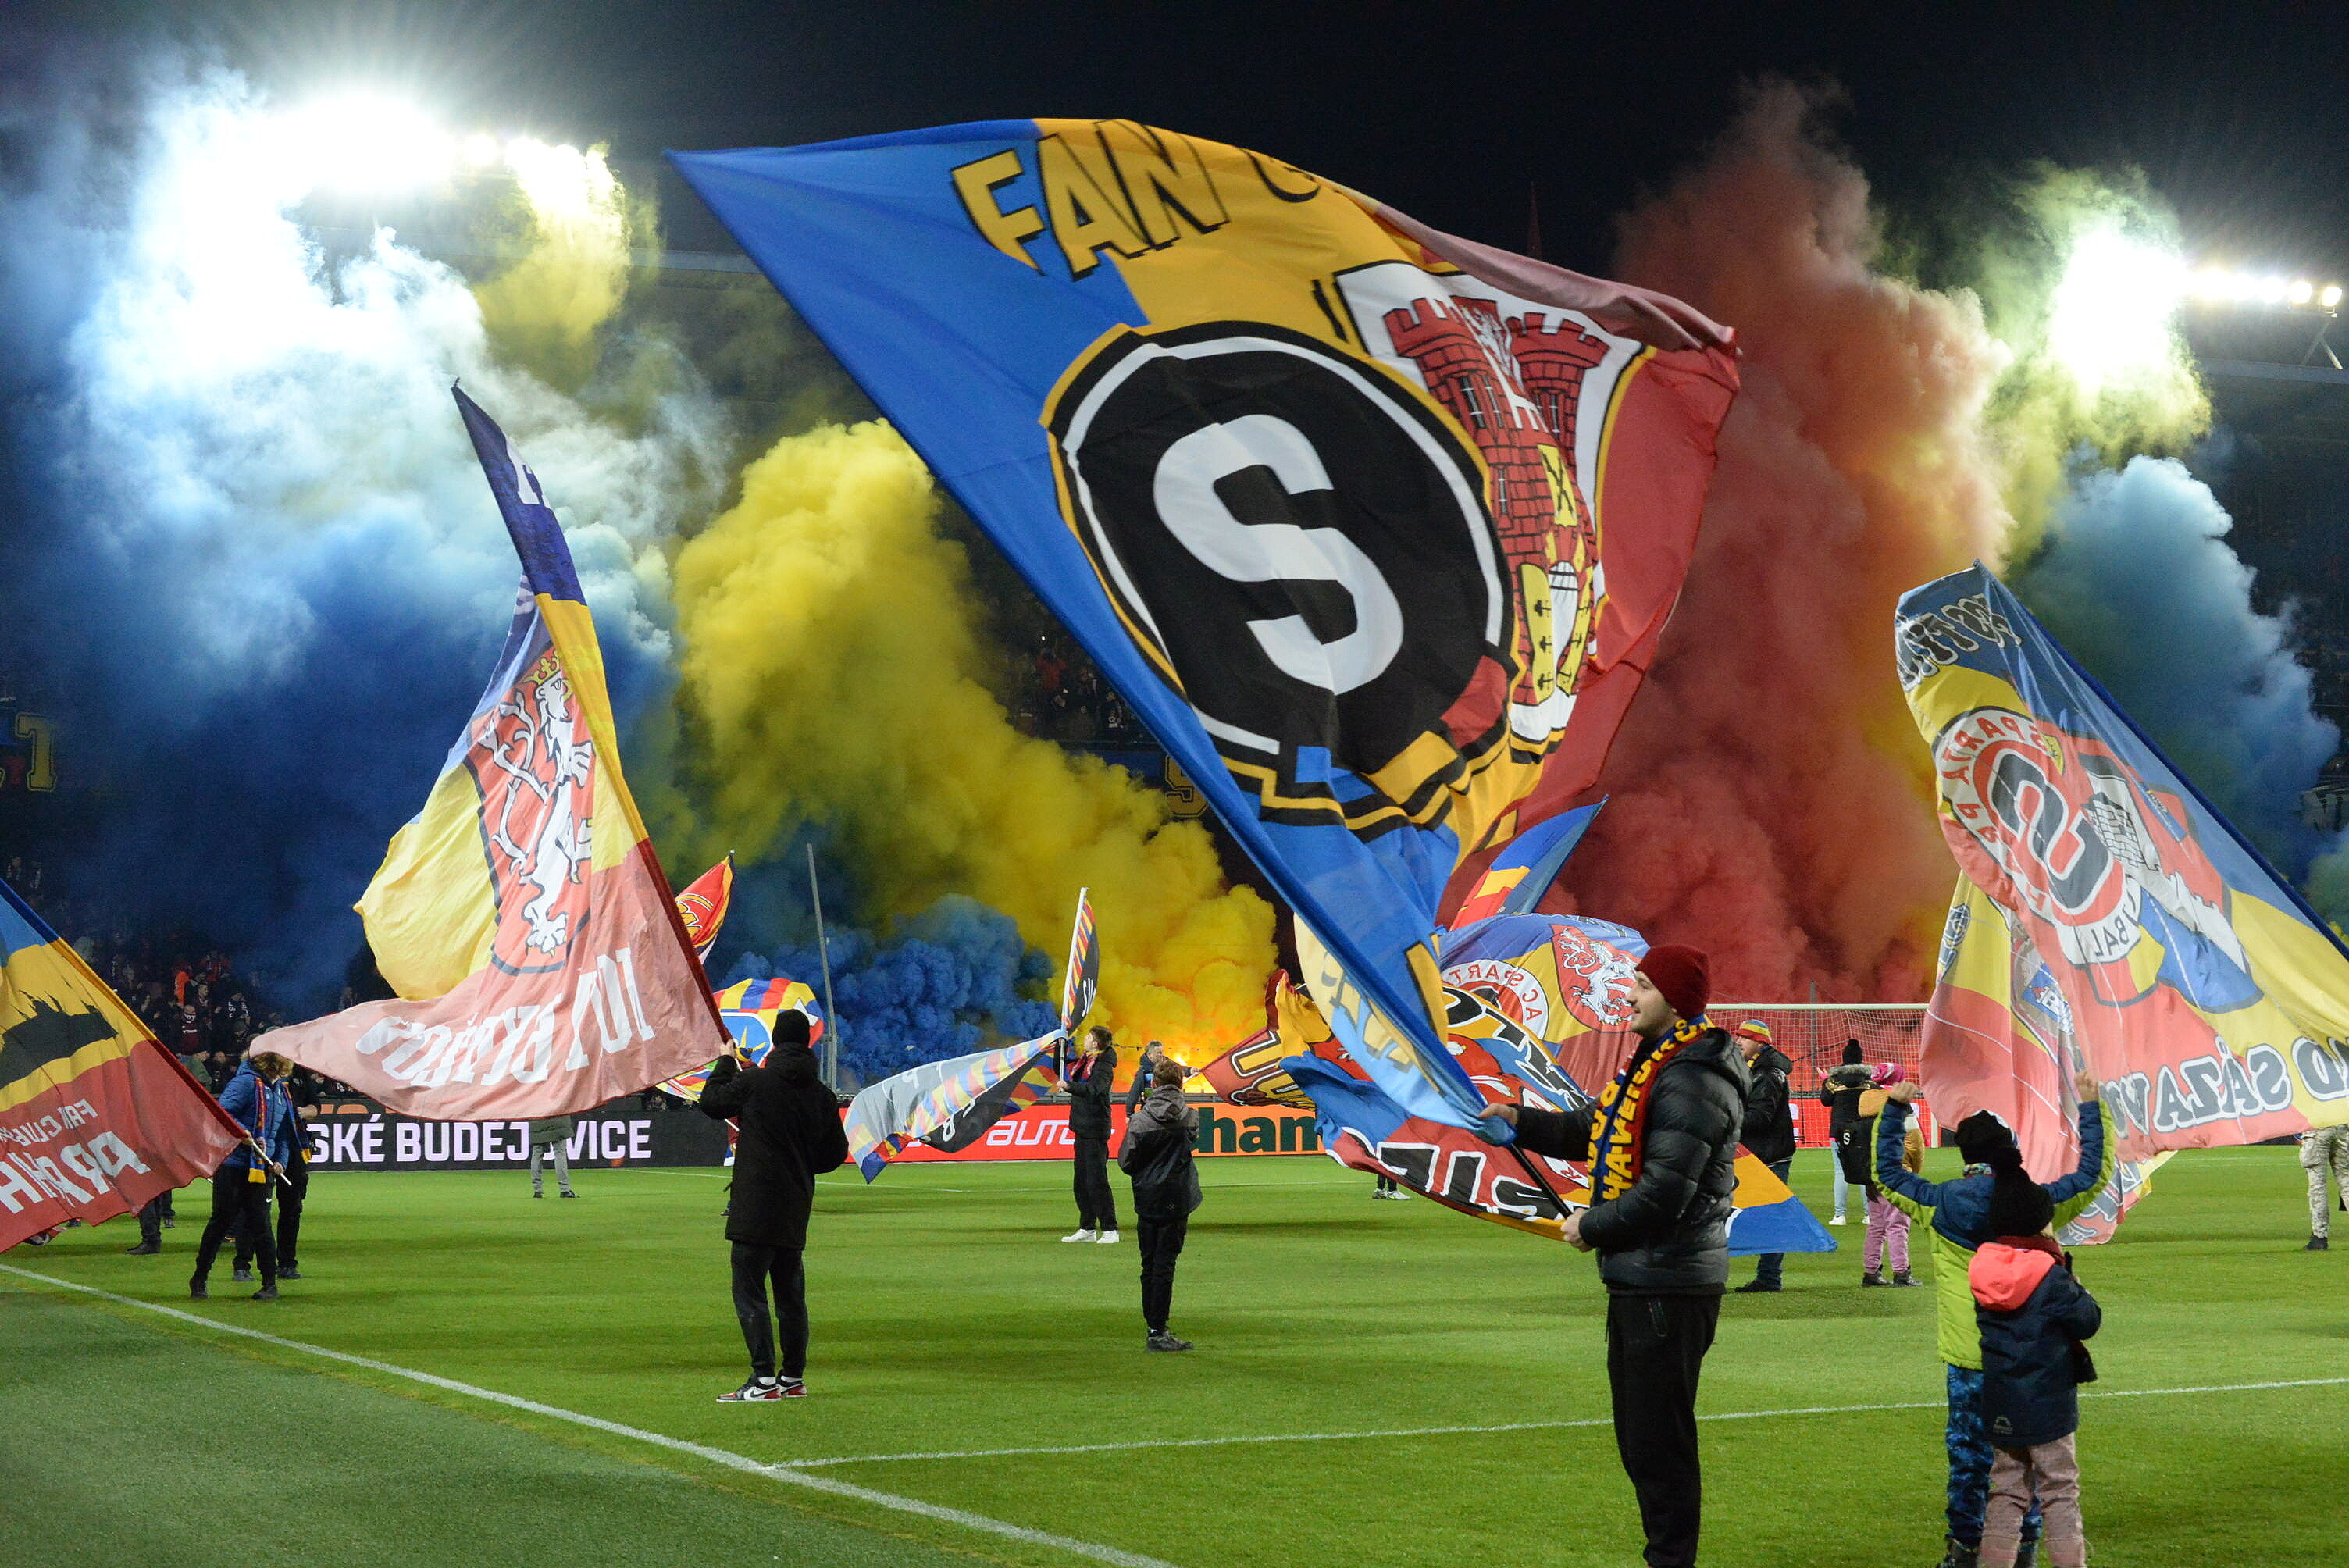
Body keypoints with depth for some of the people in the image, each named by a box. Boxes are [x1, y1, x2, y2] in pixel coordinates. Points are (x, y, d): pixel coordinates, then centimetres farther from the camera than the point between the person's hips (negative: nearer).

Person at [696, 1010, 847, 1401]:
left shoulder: (754, 1080, -9)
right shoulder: (821, 1094, 6)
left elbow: (711, 1102, 6)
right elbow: (836, 1153, 12)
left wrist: (726, 1063, 20)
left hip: (756, 1207, -6)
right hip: (795, 1210, 6)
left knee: (749, 1289, -5)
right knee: (790, 1292, 14)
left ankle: (764, 1379, -12)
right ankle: (794, 1378, 20)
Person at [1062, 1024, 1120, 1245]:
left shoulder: (1104, 1064, -13)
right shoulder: (1084, 1061, 13)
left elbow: (1095, 1090, -29)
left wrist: (1070, 1086, -40)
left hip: (1095, 1130, -9)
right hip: (1082, 1127, 9)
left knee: (1096, 1180, -7)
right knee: (1082, 1181, 11)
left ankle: (1110, 1230, -3)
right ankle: (1087, 1229, 18)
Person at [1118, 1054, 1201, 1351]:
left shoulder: (1140, 1120, -8)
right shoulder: (1190, 1117, -5)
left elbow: (1125, 1162, -4)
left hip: (1147, 1200, 1)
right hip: (1177, 1200, -1)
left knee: (1149, 1265, 12)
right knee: (1165, 1265, 0)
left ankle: (1153, 1327, 17)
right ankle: (1157, 1332, -3)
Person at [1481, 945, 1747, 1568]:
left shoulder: (1693, 1080, -20)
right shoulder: (1656, 1062, 14)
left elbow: (1663, 1195, -24)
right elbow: (1597, 1134, 24)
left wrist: (1591, 1226, -11)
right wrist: (1521, 1120, 13)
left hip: (1669, 1287, -11)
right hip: (1638, 1278, 11)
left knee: (1659, 1439, -5)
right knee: (1637, 1434, 18)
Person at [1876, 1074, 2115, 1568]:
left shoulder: (1937, 1206, -6)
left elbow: (1886, 1171, 10)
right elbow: (2095, 1172, 2)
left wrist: (1894, 1110, 15)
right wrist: (2092, 1107, 10)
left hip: (1965, 1356, 0)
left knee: (1967, 1450, 9)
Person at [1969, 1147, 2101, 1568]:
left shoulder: (1982, 1267, -4)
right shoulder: (2050, 1277, -17)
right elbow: (2089, 1321, -8)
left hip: (1999, 1407, 5)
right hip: (2048, 1407, -5)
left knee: (2007, 1490, 14)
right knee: (2060, 1493, 5)